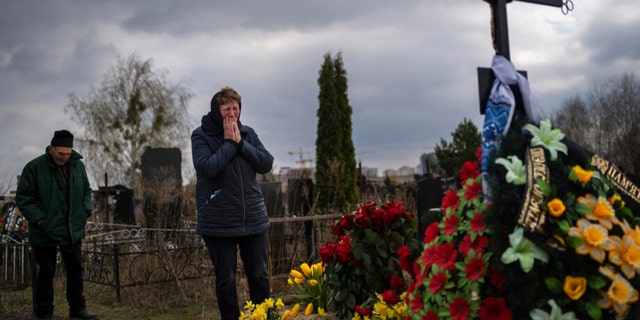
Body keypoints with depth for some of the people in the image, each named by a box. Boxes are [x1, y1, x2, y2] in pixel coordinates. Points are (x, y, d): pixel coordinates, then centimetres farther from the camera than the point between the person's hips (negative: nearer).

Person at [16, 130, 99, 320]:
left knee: (75, 270, 13)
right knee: (46, 273, 4)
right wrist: (39, 219, -16)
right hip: (45, 233, -5)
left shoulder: (78, 165, 3)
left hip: (73, 231, 5)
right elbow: (23, 197, -9)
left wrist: (85, 211, 3)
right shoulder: (34, 167, -12)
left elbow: (86, 190, 17)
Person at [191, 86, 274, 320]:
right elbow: (206, 168, -19)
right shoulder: (201, 135, -4)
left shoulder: (248, 133, 8)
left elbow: (267, 164, -2)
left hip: (254, 219, 4)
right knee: (225, 279, 7)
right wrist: (229, 143, -14)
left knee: (260, 276, 10)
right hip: (219, 223, -3)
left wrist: (240, 142, -10)